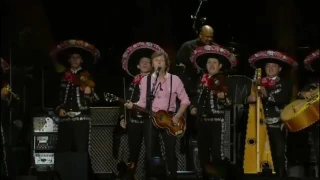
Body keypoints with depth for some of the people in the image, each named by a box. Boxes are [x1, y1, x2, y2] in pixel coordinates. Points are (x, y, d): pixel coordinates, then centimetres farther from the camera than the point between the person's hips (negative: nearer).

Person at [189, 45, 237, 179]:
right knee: (203, 150, 12)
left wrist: (223, 98, -27)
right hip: (202, 120, 6)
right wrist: (193, 107, 7)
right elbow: (197, 97, 24)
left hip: (216, 120, -6)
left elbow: (227, 104, -7)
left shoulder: (224, 81, -5)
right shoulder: (202, 80, 11)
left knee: (217, 151, -13)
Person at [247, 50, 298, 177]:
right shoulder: (259, 83, 17)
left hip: (278, 125, -2)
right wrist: (251, 98, -16)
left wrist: (267, 95, -24)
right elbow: (250, 98, 7)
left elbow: (283, 98, -11)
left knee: (279, 154, -6)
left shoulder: (285, 84, 8)